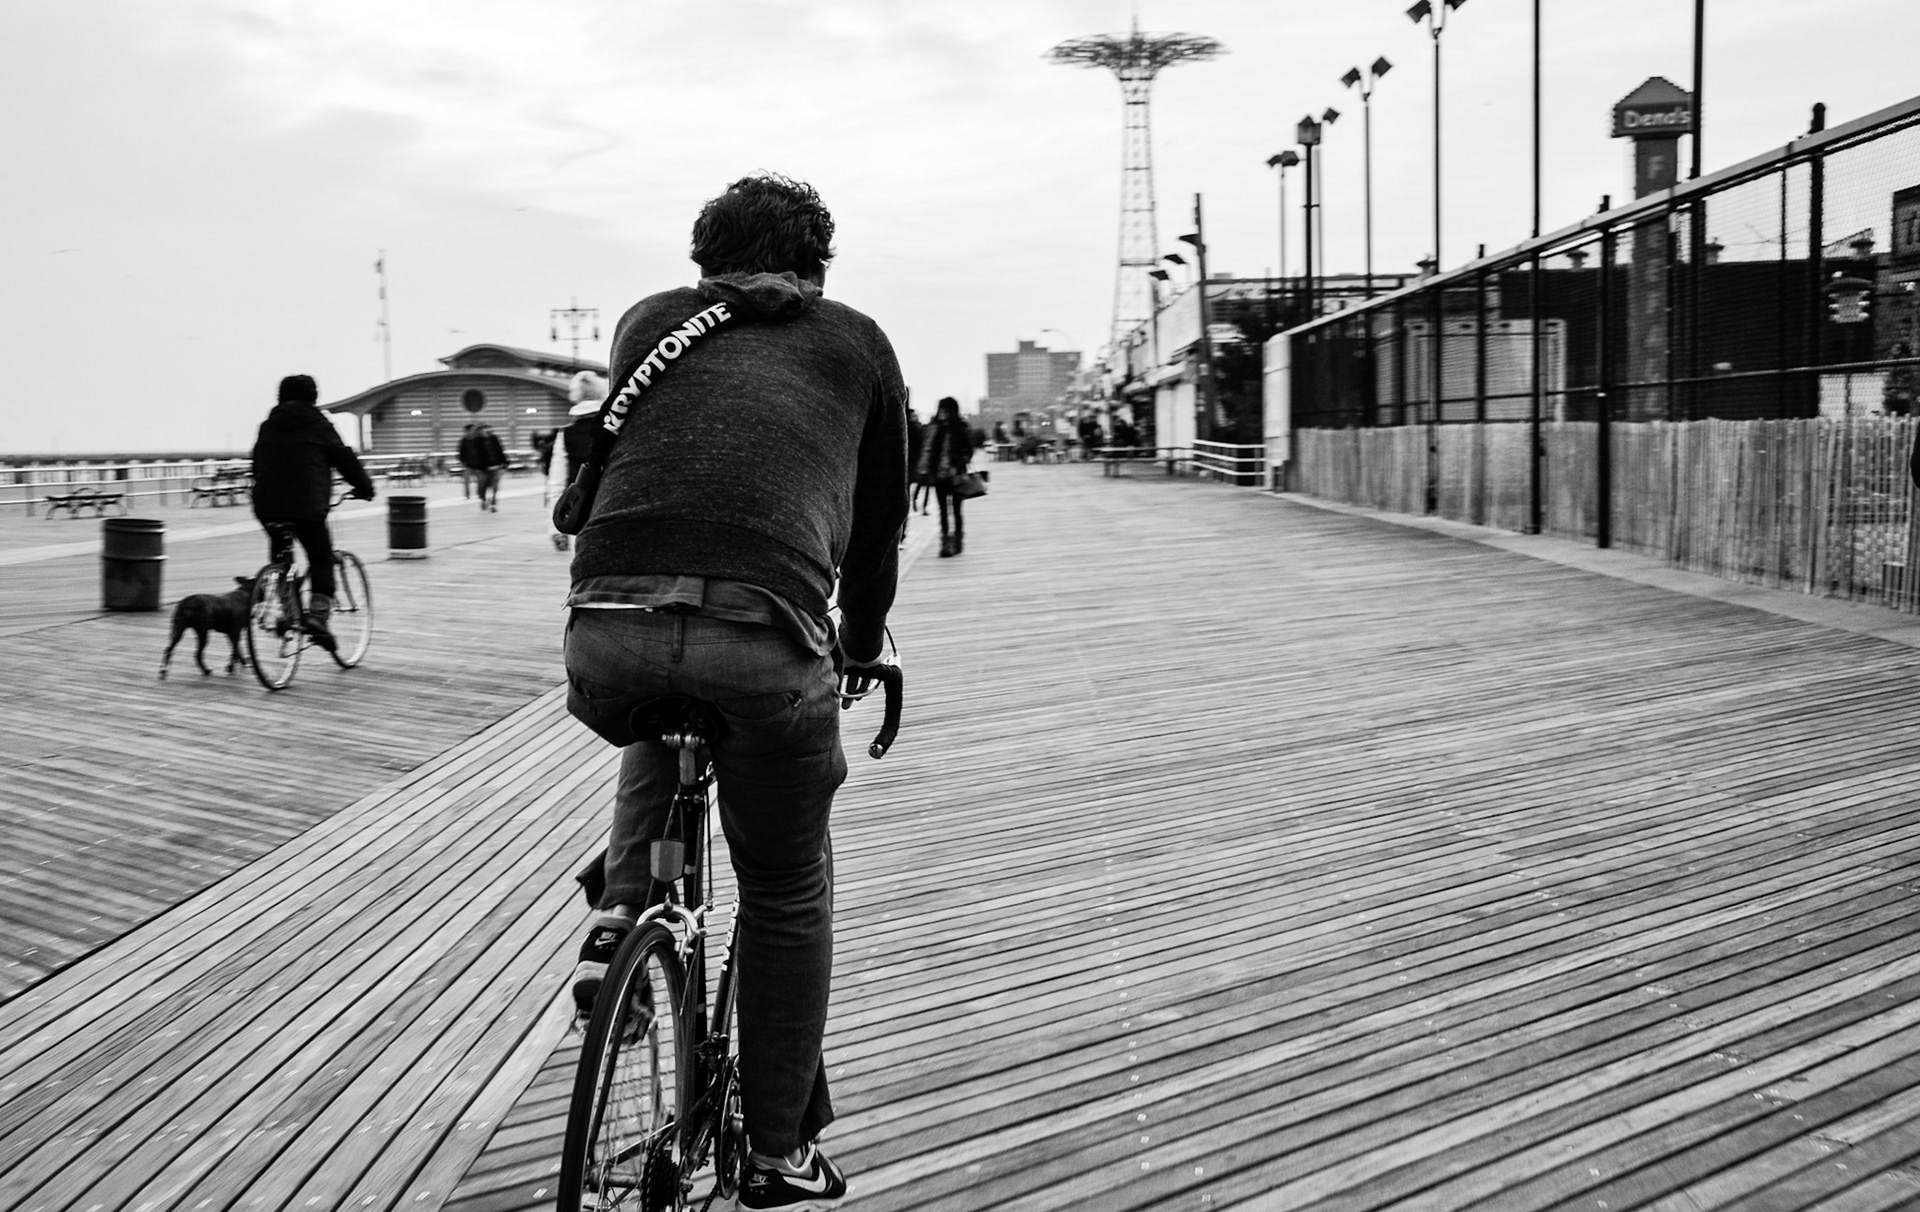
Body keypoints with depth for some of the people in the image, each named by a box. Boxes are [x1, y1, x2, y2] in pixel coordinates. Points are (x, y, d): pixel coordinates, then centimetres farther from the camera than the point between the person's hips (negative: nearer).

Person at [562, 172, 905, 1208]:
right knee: (786, 898, 19)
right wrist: (864, 648, 46)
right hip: (767, 639, -2)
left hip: (608, 627, 2)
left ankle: (621, 914, 21)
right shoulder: (856, 343, 22)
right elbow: (879, 522, 29)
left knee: (656, 734, 39)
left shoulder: (649, 321, 26)